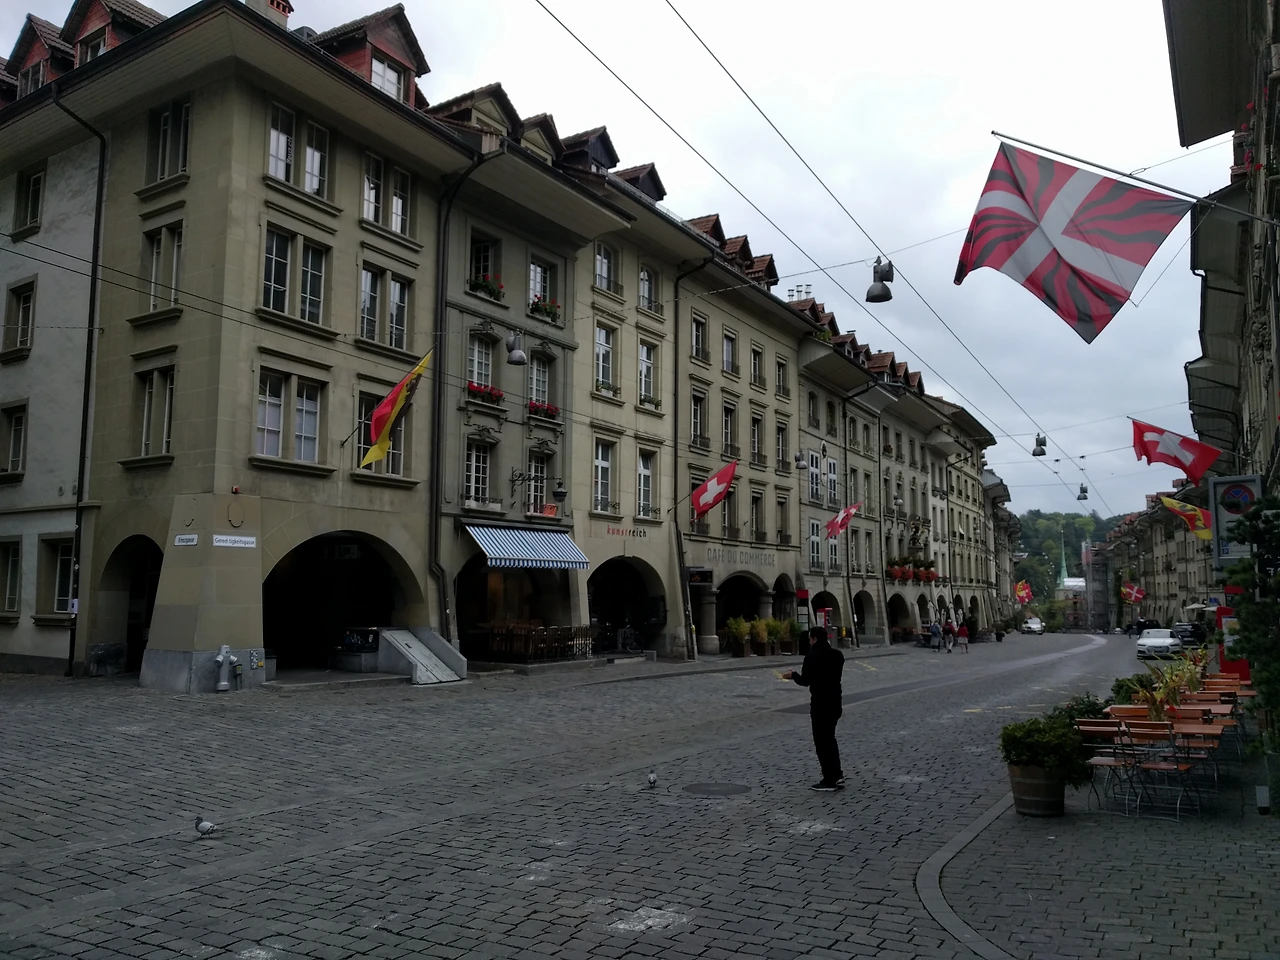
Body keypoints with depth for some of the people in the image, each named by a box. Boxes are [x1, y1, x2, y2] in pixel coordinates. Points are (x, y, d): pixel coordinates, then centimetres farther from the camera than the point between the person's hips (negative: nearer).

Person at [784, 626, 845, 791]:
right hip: (835, 702, 8)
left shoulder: (812, 656, -17)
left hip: (820, 704, -8)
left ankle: (830, 780, 4)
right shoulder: (837, 655, 7)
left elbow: (805, 681, -17)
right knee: (830, 738, 20)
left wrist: (793, 675, 2)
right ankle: (837, 775, 17)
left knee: (821, 741, 1)